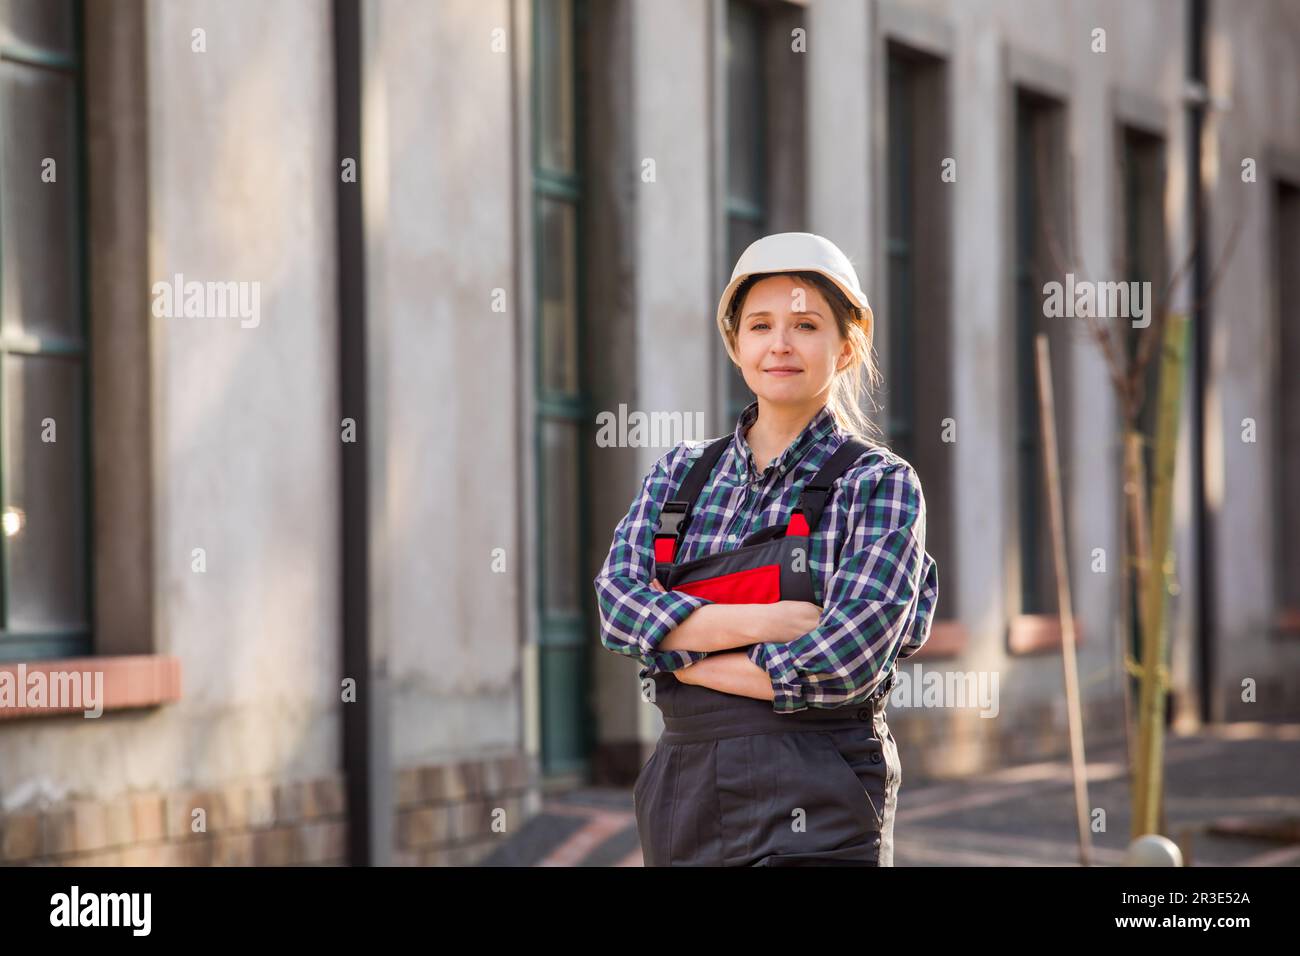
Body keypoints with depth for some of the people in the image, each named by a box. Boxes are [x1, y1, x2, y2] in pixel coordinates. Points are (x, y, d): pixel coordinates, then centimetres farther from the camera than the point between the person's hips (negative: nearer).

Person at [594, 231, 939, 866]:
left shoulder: (878, 484, -3)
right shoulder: (680, 474, 11)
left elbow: (842, 663, -14)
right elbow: (618, 603, -5)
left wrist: (680, 652, -7)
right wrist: (760, 623, -17)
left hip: (813, 813, -4)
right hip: (683, 790, 4)